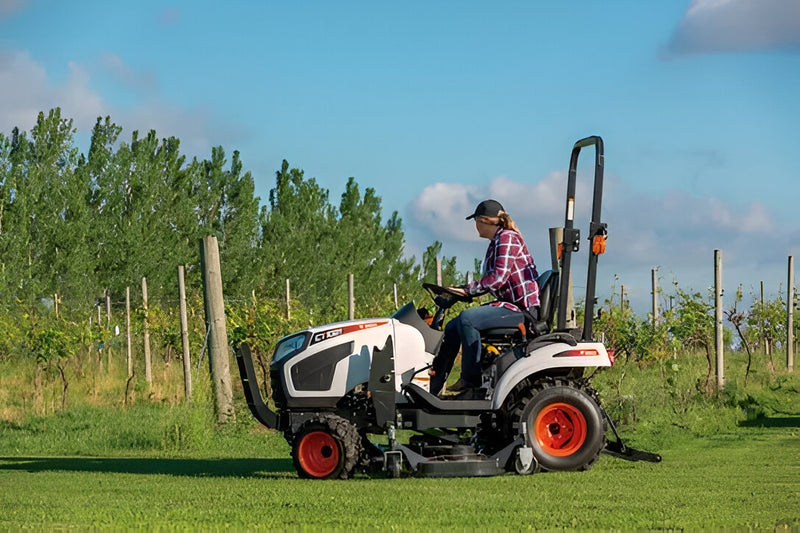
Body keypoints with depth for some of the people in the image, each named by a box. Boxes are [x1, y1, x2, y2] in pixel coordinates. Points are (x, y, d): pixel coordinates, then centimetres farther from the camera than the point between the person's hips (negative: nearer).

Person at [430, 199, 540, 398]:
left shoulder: (507, 238, -12)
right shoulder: (496, 243, 19)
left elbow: (498, 277, -22)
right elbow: (489, 280, 18)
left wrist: (467, 289, -18)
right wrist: (461, 290, 6)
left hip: (522, 309, -11)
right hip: (508, 305, 11)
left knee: (467, 318, -28)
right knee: (452, 327, 5)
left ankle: (471, 381, -21)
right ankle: (432, 387, 4)